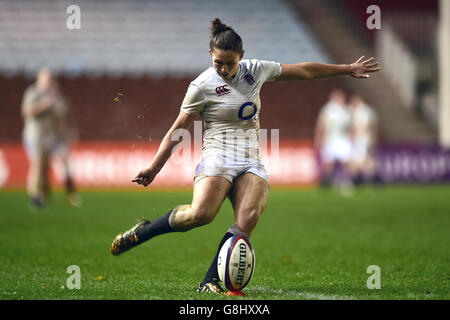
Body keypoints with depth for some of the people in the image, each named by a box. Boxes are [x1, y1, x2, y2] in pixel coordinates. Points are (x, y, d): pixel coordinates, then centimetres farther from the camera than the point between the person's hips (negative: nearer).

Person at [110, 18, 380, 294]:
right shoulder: (202, 86, -4)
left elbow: (305, 71, 20)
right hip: (218, 158, -4)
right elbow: (177, 131, 4)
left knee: (248, 220, -25)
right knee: (200, 214, -32)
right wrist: (154, 168, 0)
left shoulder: (256, 70, 9)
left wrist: (347, 69, 26)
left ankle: (210, 283, -22)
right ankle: (142, 232, -11)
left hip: (252, 163, 4)